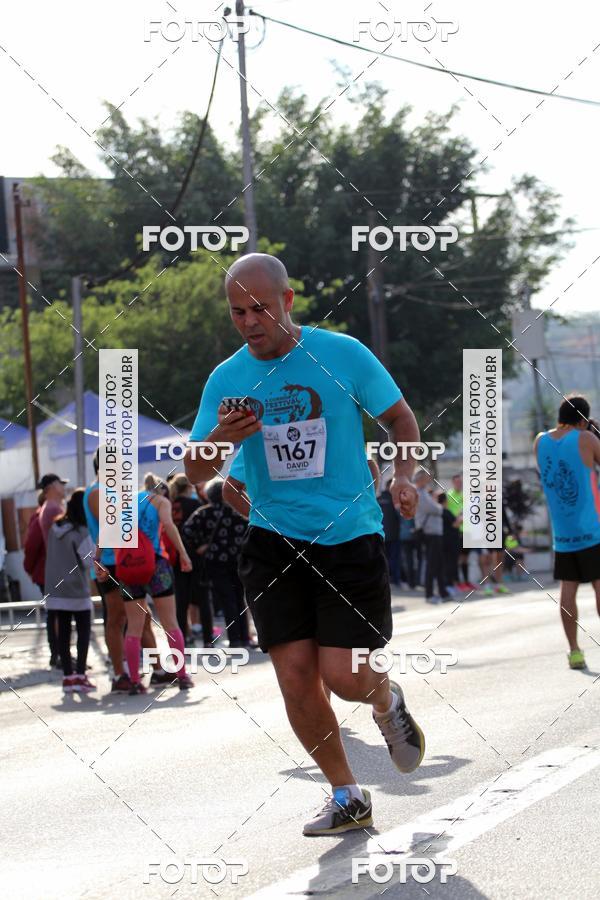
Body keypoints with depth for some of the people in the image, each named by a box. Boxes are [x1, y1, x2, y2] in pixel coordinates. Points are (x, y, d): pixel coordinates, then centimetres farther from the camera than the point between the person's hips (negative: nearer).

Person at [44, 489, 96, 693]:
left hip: (55, 590, 6)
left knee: (63, 632, 7)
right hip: (77, 590, -6)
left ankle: (68, 676, 6)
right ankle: (80, 675, -6)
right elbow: (89, 561, -13)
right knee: (84, 631, 2)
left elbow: (53, 557, 11)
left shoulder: (54, 528, 6)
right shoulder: (81, 532, -14)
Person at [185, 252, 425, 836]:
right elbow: (194, 473, 4)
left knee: (341, 674, -11)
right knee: (296, 675, -4)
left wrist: (403, 475, -11)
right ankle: (346, 798, 14)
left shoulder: (342, 354, -4)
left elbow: (401, 418, 7)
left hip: (350, 537, -3)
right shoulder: (226, 380, 3)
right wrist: (220, 440, -17)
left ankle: (388, 703, 27)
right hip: (274, 542, 3)